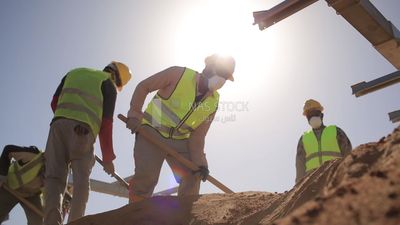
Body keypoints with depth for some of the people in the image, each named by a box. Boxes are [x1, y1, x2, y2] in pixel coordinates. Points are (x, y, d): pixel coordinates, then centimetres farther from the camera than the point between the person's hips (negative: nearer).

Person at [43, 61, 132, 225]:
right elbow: (106, 123, 9)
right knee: (81, 180, 5)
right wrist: (108, 158, 13)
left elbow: (54, 102, 23)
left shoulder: (73, 73, 31)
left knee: (54, 177, -1)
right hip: (82, 129, -3)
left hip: (58, 124, 3)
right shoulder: (109, 85, 16)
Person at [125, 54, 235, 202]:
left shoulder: (213, 102, -3)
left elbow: (198, 135, -3)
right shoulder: (179, 74, -16)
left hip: (180, 141, 5)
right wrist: (135, 113, -19)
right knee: (146, 176, -14)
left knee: (192, 176, 0)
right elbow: (143, 87, -10)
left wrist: (199, 162, -15)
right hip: (151, 132, -5)